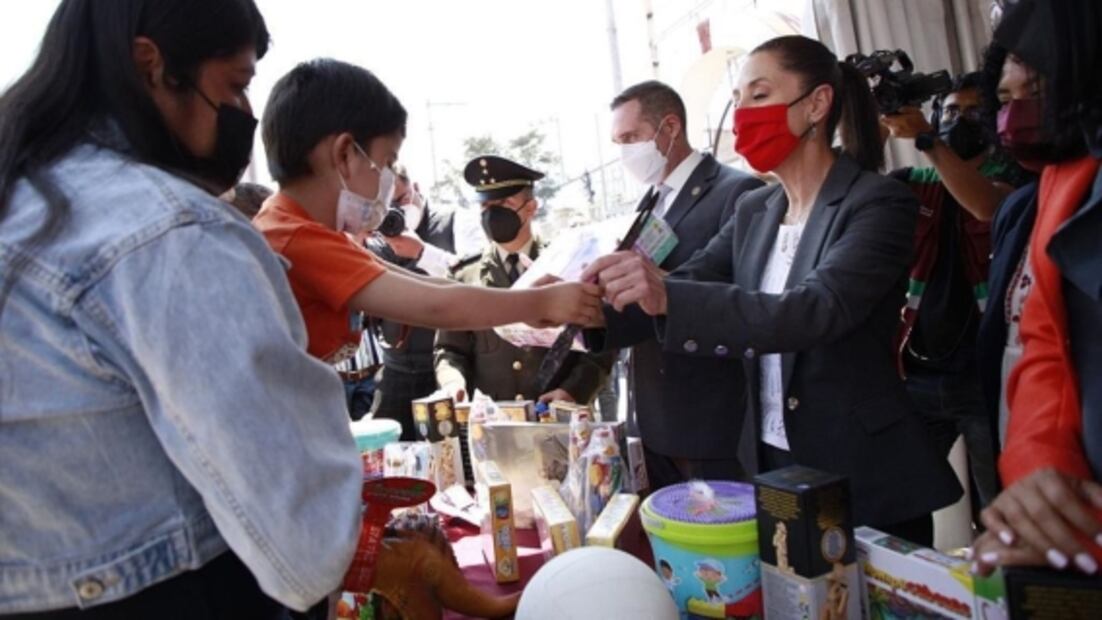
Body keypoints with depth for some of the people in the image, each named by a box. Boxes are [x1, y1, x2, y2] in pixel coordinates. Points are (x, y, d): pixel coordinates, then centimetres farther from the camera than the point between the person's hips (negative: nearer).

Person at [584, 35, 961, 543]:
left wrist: (669, 297, -42)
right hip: (770, 465, 6)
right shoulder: (754, 211, 7)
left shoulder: (878, 203, -14)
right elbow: (686, 284, 0)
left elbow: (816, 310, -29)